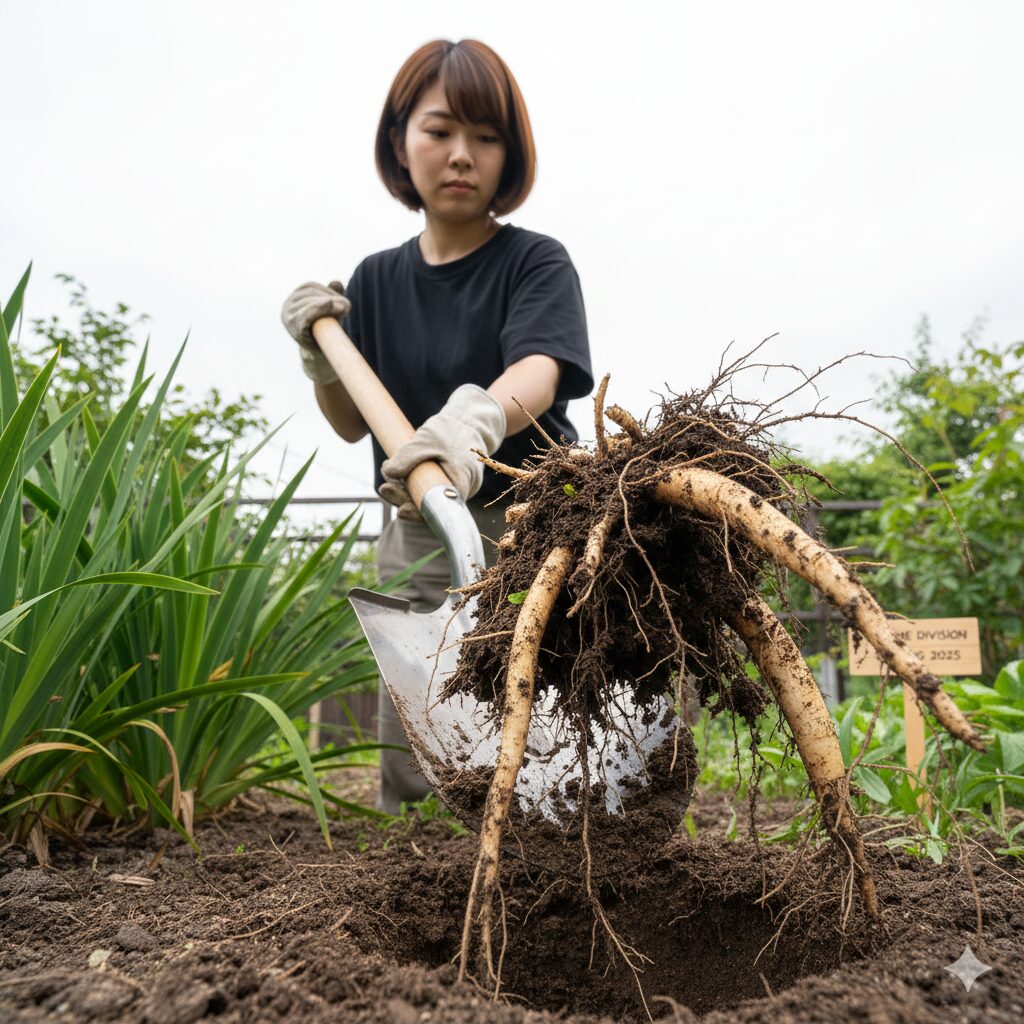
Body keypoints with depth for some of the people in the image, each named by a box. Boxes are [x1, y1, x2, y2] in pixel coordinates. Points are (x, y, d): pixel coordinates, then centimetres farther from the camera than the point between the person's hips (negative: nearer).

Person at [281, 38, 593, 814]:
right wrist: (319, 357, -6)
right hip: (415, 542, 4)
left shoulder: (536, 262, -3)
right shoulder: (378, 279, 10)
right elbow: (353, 424, 13)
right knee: (407, 776, 7)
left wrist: (476, 419, -45)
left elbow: (537, 372, -24)